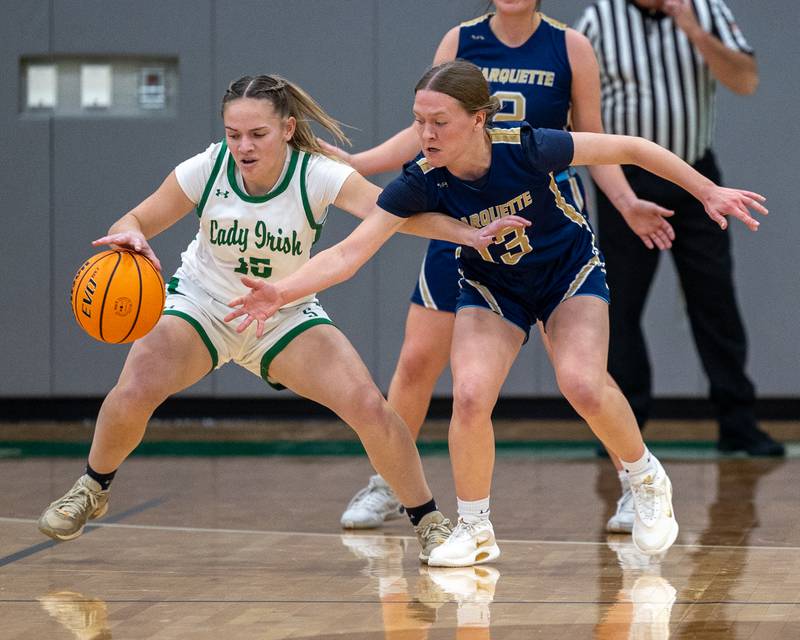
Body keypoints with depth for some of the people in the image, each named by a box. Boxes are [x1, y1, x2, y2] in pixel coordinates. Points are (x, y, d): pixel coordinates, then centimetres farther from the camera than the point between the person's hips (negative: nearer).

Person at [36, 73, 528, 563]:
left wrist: (469, 233, -51)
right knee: (133, 394, -25)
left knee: (368, 405, -20)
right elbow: (138, 221, -10)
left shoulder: (317, 175, -25)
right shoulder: (206, 169, -21)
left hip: (285, 316, 0)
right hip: (201, 304, 0)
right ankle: (93, 489, 7)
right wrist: (129, 236, -35)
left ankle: (430, 522, 1)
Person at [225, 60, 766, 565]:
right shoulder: (421, 182, -25)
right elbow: (349, 253, -27)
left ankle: (646, 478, 5)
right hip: (492, 289, 2)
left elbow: (630, 149, -20)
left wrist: (707, 191, -15)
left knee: (582, 385, -25)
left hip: (570, 271, -2)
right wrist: (282, 292, -42)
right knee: (470, 394, -21)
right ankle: (474, 530, 1)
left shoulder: (527, 148, -31)